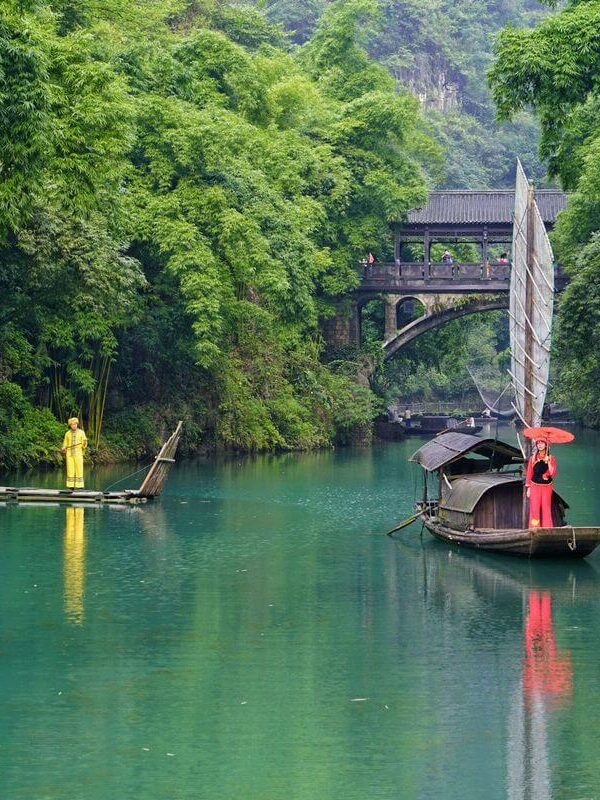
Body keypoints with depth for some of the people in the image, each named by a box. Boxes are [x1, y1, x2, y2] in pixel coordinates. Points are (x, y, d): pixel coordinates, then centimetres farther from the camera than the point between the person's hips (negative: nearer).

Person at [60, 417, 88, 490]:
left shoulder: (81, 433, 0)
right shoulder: (67, 433, 7)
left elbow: (84, 446, -1)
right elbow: (65, 444, 11)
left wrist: (84, 443, -25)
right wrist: (63, 449, -11)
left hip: (78, 454, -2)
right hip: (69, 454, 2)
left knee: (79, 470, -6)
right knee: (70, 471, -1)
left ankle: (79, 486, -4)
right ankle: (70, 486, 3)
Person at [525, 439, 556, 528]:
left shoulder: (551, 459, 4)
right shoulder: (533, 459, 7)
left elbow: (553, 473, -4)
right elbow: (529, 474, 7)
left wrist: (548, 463, -17)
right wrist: (528, 488, 1)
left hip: (546, 486, 0)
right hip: (535, 486, 0)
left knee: (546, 509, -3)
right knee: (534, 508, -8)